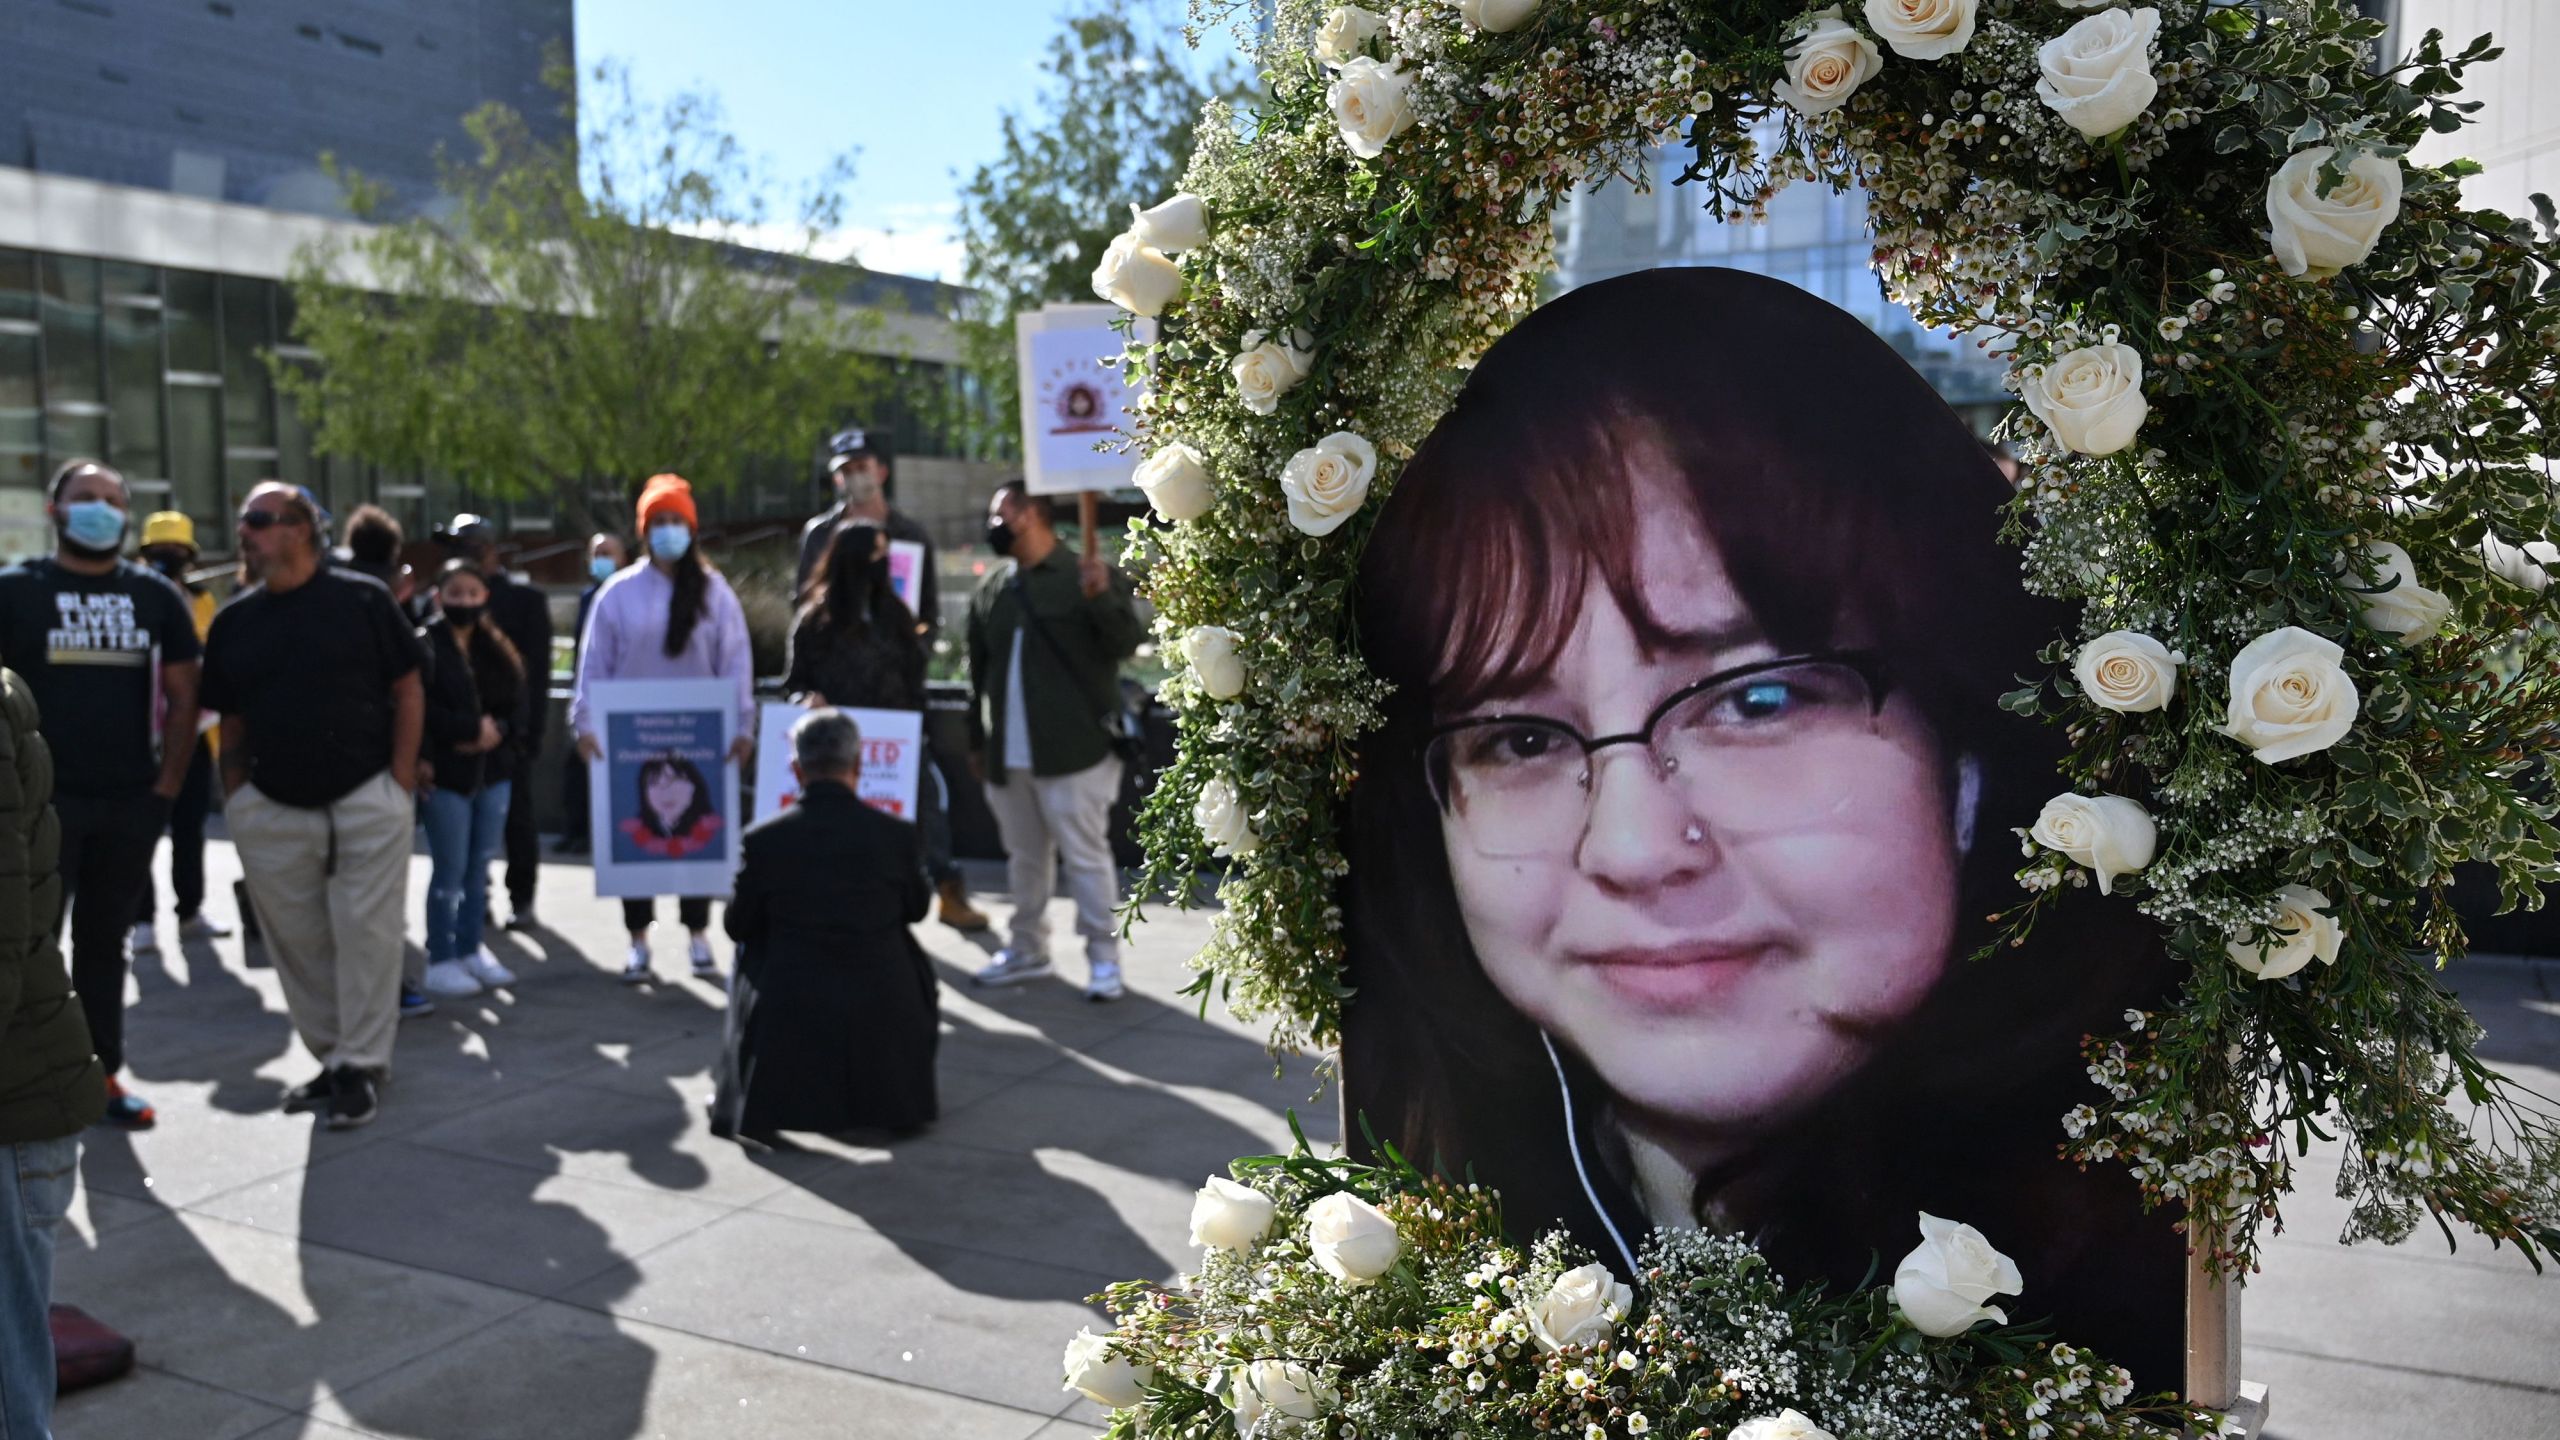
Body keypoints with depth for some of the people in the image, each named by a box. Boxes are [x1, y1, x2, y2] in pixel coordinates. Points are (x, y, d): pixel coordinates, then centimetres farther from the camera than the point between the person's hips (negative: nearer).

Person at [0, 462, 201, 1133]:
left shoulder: (155, 595, 8)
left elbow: (183, 695, 10)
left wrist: (168, 784, 2)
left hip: (131, 802, 3)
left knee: (105, 942, 13)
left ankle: (102, 1073, 22)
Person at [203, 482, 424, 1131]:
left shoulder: (362, 599, -4)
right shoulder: (234, 620, 8)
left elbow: (408, 692, -2)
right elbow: (232, 721, 13)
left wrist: (400, 782, -8)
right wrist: (235, 800, 4)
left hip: (367, 800, -4)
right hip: (272, 809, 4)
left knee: (366, 936, -2)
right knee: (296, 942, 10)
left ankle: (363, 1065, 9)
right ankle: (331, 1057, 23)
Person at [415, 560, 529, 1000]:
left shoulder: (496, 647, 11)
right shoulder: (425, 645, -7)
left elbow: (517, 706, 10)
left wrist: (497, 731, -9)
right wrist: (474, 727, -16)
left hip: (492, 768, 6)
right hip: (446, 772, -6)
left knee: (480, 866, 11)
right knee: (450, 869, -2)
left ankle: (471, 951, 22)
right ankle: (440, 962, 8)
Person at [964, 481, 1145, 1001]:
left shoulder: (1088, 577, -7)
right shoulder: (992, 591, 11)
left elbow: (1127, 643, -14)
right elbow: (979, 671, 18)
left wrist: (1100, 597, -30)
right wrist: (978, 742, 18)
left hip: (1072, 751, -6)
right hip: (1008, 755, 6)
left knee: (1086, 855, -1)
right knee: (1023, 856, 17)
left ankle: (1104, 957, 9)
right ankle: (1027, 948, 30)